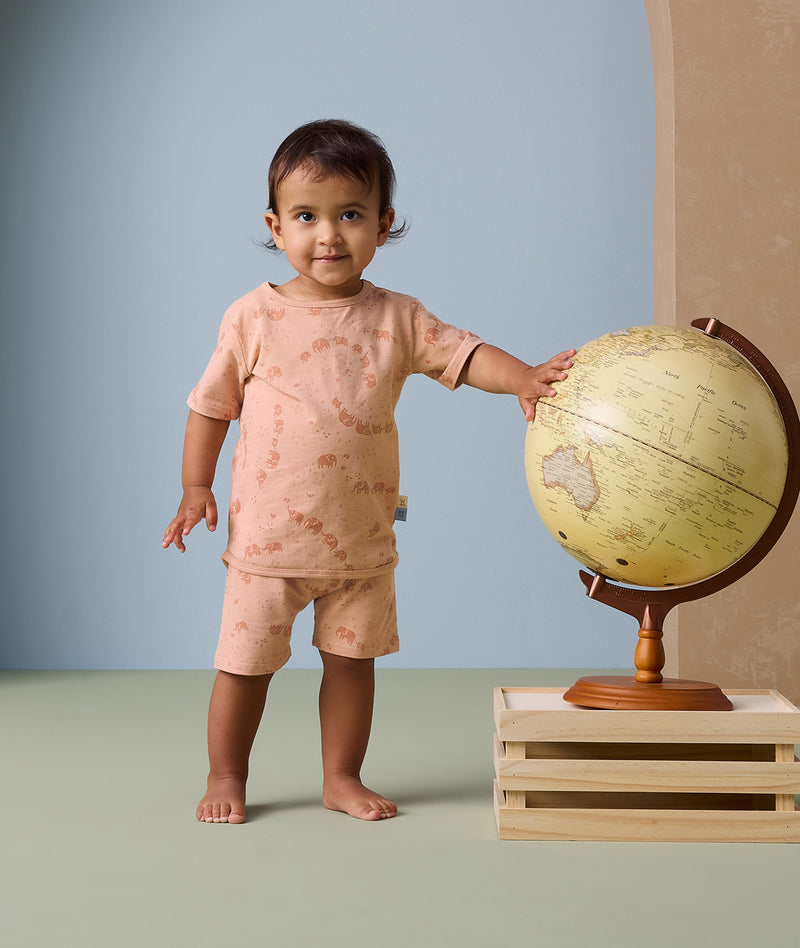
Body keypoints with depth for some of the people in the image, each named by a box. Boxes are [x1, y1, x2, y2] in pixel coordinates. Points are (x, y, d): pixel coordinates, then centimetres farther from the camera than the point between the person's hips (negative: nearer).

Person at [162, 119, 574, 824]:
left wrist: (524, 378, -24)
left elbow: (464, 354, -5)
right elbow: (212, 403, 3)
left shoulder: (398, 319, 0)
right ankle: (226, 778, 24)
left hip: (362, 538, 2)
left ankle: (342, 778, 29)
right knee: (245, 664, 5)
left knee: (353, 659, 13)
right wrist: (196, 486, -2)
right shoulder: (254, 318, -4)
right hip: (268, 535, -2)